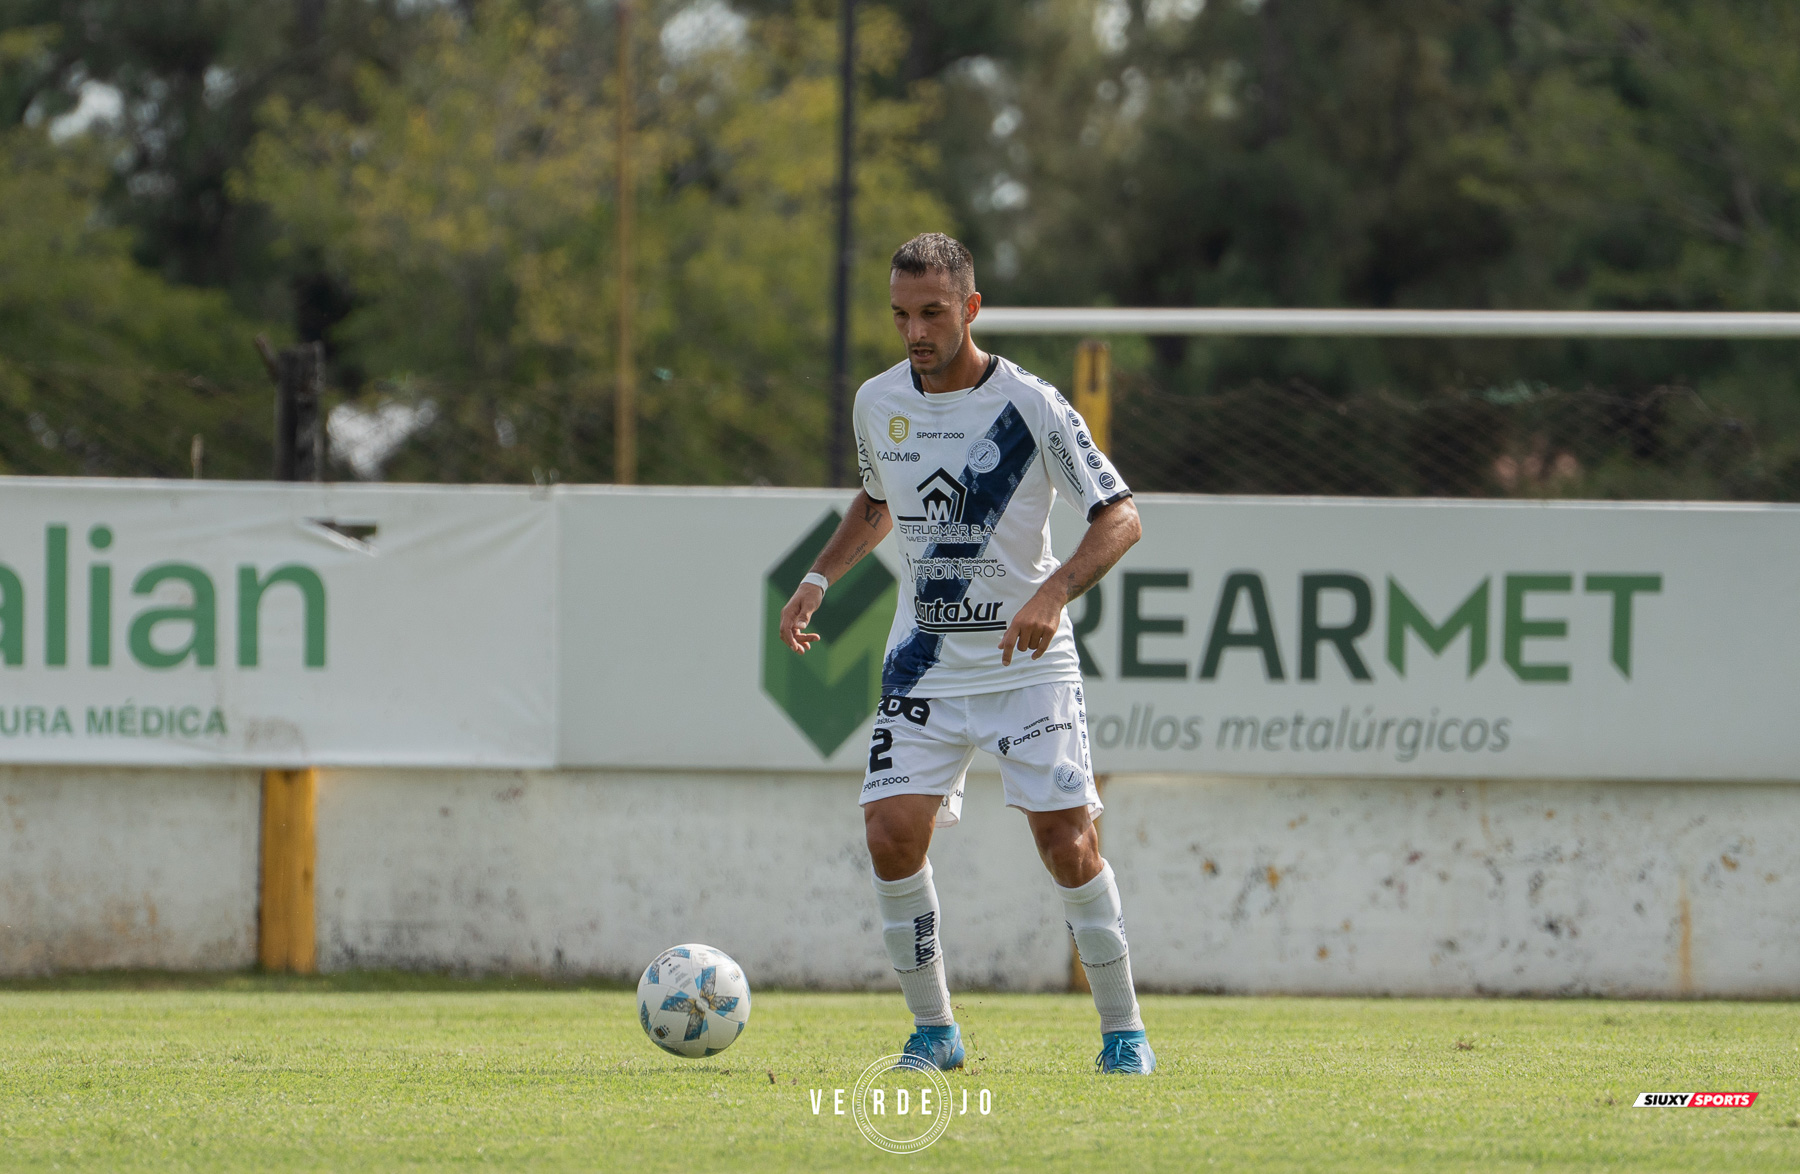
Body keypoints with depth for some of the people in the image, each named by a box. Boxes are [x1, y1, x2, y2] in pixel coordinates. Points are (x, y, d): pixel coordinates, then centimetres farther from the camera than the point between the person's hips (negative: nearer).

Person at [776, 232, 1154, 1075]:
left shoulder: (1028, 405, -13)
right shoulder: (878, 403, 3)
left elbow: (1121, 516, -14)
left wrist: (1054, 593, -29)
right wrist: (818, 580, 9)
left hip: (1026, 659, -4)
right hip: (923, 660, 4)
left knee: (1066, 841, -11)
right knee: (891, 835, -11)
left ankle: (1122, 1029, 3)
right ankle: (933, 1028, 4)